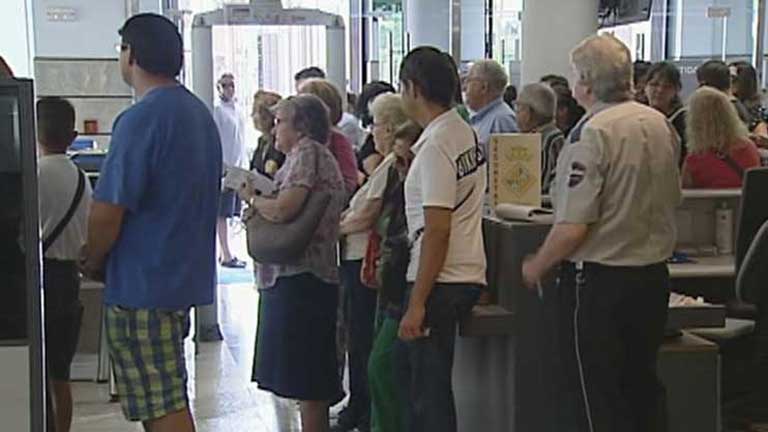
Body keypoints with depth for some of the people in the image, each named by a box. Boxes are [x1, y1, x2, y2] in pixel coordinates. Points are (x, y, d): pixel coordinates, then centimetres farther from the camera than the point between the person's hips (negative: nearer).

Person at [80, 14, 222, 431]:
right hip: (186, 274, 9)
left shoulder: (140, 119, -18)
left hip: (142, 283, -9)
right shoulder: (200, 112, 11)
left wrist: (93, 263, -1)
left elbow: (109, 210, -20)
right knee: (168, 398, 19)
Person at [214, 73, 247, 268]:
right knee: (222, 214, -5)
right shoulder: (217, 110, -8)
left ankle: (224, 253, 17)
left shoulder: (237, 111, 16)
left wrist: (241, 166, 15)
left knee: (227, 213, 11)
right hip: (224, 168, -8)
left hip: (237, 168, 8)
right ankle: (226, 256, -3)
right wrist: (223, 166, -17)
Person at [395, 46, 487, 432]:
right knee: (407, 364, 24)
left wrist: (417, 303, -20)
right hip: (464, 274, 10)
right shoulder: (465, 132, 11)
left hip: (440, 282, -10)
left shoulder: (436, 146, -18)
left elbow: (437, 231, -22)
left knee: (429, 389, -1)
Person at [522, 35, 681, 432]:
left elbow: (573, 227, -23)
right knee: (642, 386, 19)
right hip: (654, 275, 7)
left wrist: (536, 266, -7)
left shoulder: (591, 135, -19)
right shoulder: (661, 124, 3)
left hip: (599, 280, -7)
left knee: (593, 399, 4)